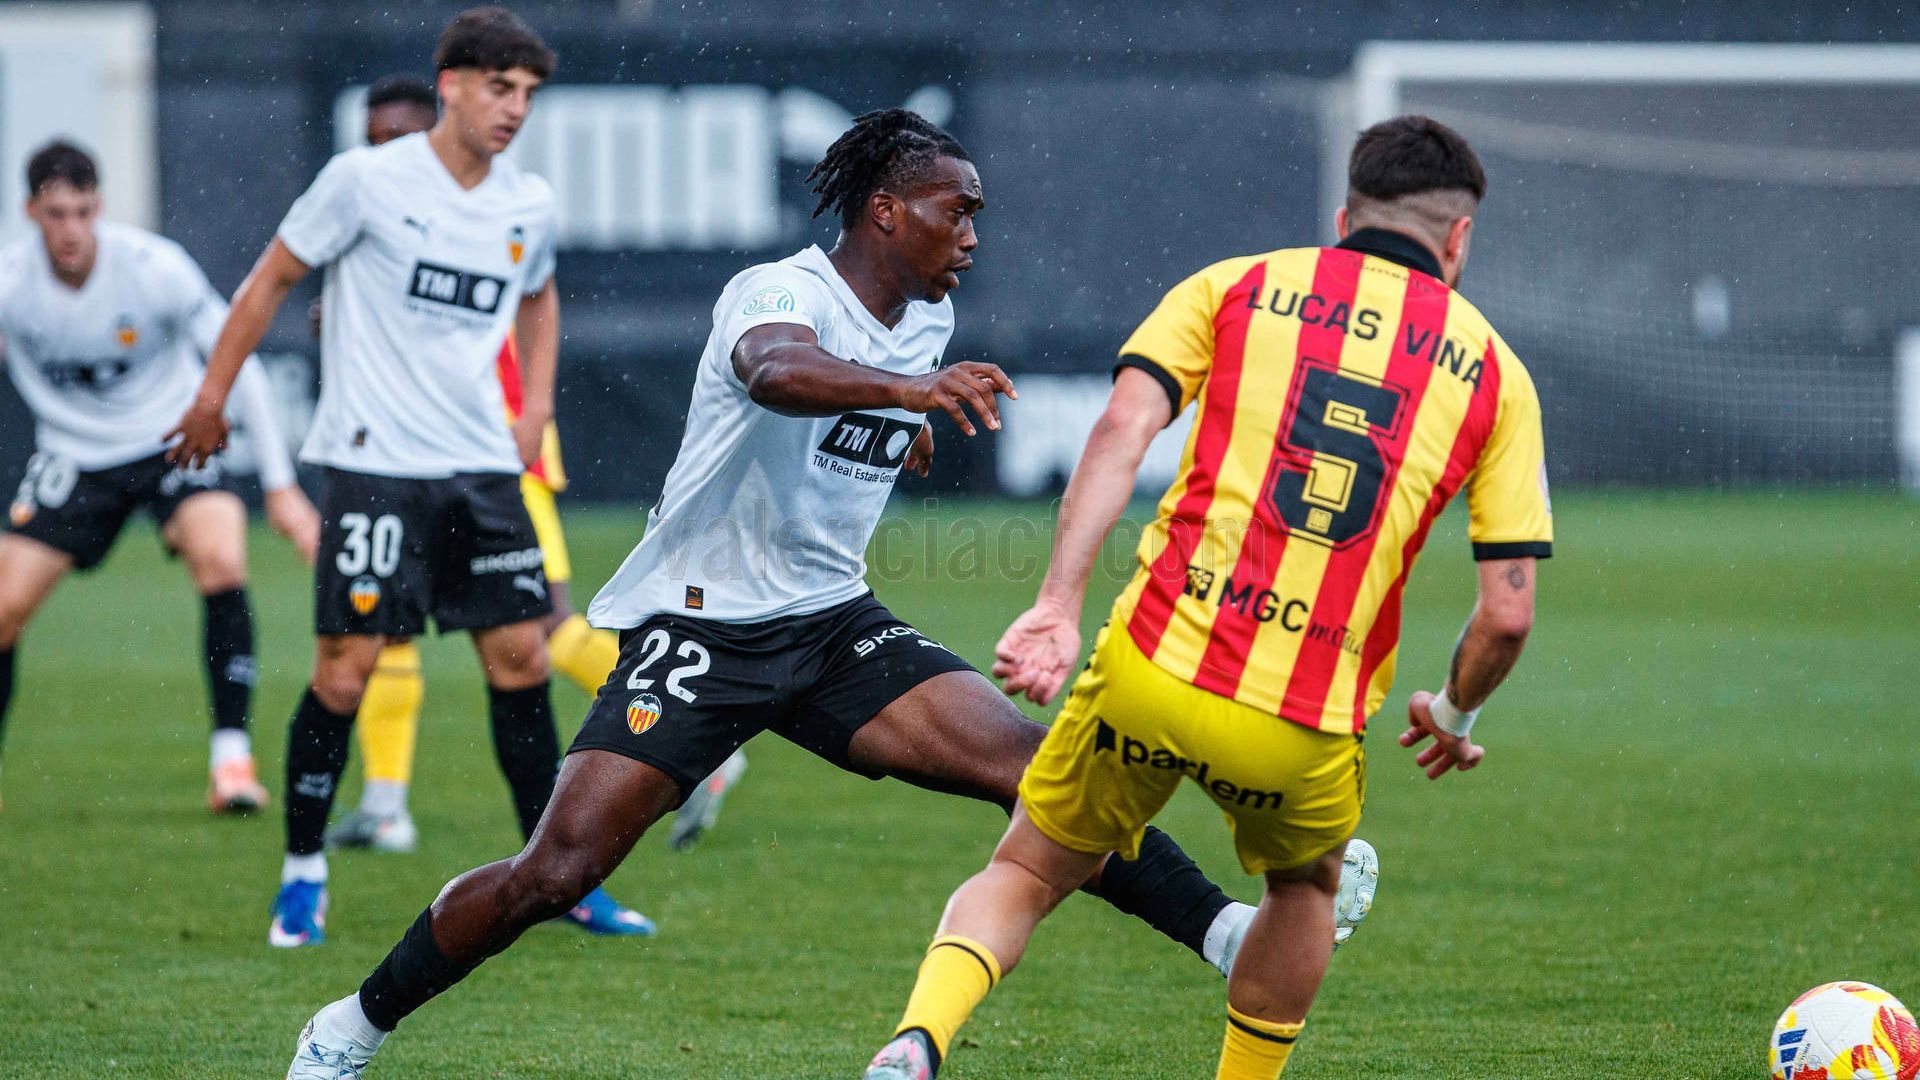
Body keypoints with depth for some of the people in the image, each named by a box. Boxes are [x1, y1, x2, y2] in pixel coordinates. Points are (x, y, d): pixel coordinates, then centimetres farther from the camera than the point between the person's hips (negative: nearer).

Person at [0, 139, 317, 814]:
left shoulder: (155, 268, -21)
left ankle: (231, 758, -23)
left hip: (172, 443, -2)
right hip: (73, 451, 2)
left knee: (221, 561, -28)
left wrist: (281, 487, -10)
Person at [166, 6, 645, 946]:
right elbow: (273, 277, 2)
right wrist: (213, 393, 4)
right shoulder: (367, 179, -8)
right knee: (345, 669, -7)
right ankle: (303, 872, 8)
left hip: (483, 468, 5)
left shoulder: (530, 206, 7)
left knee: (520, 657, 3)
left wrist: (535, 408, 18)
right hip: (372, 467, -5)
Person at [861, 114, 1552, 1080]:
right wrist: (1453, 715, 25)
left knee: (1025, 876, 16)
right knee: (1304, 885, 32)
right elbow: (1509, 610, 7)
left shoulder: (1236, 286, 11)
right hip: (1309, 727, 0)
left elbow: (1123, 427, -6)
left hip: (1153, 671, 0)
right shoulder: (1494, 373, 12)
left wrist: (1059, 603, -10)